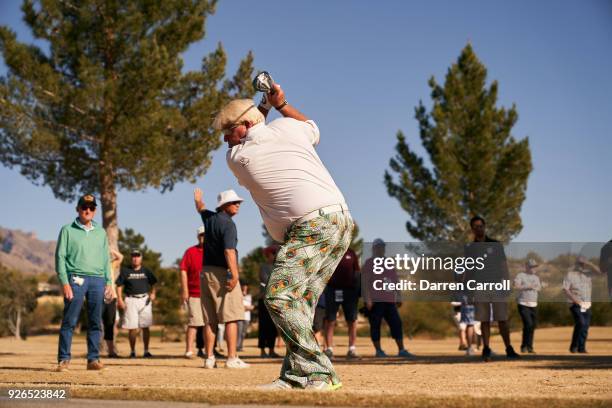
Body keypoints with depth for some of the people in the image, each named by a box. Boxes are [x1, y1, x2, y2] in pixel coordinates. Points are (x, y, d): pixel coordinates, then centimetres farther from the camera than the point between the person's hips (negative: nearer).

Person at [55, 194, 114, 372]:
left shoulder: (101, 232, 19)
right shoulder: (68, 230, 7)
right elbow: (60, 257, 1)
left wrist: (109, 282, 9)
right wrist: (64, 282, -10)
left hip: (98, 280, 4)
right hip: (76, 279, -4)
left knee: (96, 322, 2)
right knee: (69, 321, -8)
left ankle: (93, 359, 6)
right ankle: (64, 359, -6)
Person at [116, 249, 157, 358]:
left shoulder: (146, 271, 12)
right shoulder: (125, 271, 6)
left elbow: (153, 284, 18)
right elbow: (119, 286, 5)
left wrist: (153, 293, -1)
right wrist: (120, 300, -6)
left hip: (145, 299, 2)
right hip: (131, 300, -1)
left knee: (145, 327, 0)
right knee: (132, 328, -3)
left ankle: (146, 351, 5)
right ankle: (132, 351, 6)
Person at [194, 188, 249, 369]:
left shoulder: (209, 218, 12)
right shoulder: (228, 223, -12)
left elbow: (201, 209, 36)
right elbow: (229, 250, -23)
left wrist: (198, 199, 58)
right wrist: (234, 274, -29)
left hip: (206, 272, 8)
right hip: (223, 273, -8)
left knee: (210, 319, 9)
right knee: (231, 317, -8)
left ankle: (209, 358, 9)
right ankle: (232, 358, -12)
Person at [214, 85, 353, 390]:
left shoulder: (236, 157, 1)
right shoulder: (286, 127, 15)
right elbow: (312, 129, 39)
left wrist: (261, 110, 33)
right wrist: (280, 104, 37)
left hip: (311, 225, -8)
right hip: (341, 220, 8)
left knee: (279, 297, -13)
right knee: (299, 302, 7)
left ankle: (317, 374, -19)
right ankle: (296, 375, 1)